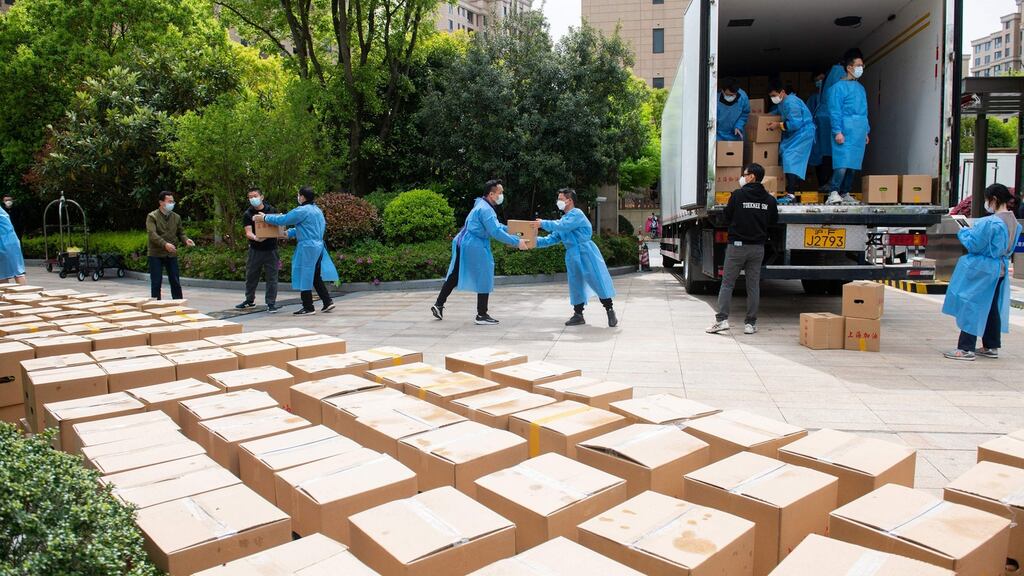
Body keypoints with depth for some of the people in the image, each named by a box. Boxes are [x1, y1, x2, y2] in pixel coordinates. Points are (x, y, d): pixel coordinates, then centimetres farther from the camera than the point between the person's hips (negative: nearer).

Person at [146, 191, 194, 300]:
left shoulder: (176, 217, 10)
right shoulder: (152, 217, -5)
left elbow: (181, 233, 15)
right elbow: (152, 234, -18)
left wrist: (186, 240, -9)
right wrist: (165, 244, -34)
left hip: (172, 254, 4)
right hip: (156, 254, -4)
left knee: (175, 282, 5)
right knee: (156, 283, 2)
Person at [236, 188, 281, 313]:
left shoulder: (272, 210, 1)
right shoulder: (248, 214, 0)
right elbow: (248, 232, -10)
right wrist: (255, 238, -33)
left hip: (271, 249, -1)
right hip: (255, 249, 1)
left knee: (271, 277, -1)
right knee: (251, 276, 12)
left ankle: (271, 303, 8)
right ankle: (249, 300, 30)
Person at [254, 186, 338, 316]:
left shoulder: (302, 210, -14)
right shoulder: (317, 210, 13)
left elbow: (282, 220, -11)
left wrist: (264, 218, 1)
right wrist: (289, 233, 24)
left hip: (307, 248, -8)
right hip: (318, 246, 8)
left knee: (304, 276, 2)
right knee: (315, 277, 16)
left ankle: (308, 307, 7)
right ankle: (327, 302, 13)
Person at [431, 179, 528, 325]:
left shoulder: (483, 206, 14)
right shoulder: (485, 210, -19)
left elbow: (496, 225, 21)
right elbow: (496, 232, -26)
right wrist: (517, 242, -23)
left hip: (463, 245, 10)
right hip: (475, 247, -10)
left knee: (454, 276, 16)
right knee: (484, 279, -1)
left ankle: (438, 305, 21)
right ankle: (482, 315, 4)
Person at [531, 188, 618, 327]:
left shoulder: (577, 214, -10)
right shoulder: (563, 219, 16)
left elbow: (562, 226, -25)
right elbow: (553, 238, 15)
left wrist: (543, 224, -18)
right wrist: (535, 241, 4)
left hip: (586, 252, -8)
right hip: (573, 256, 8)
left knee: (598, 281, -6)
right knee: (576, 285, 10)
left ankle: (610, 311, 2)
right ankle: (578, 315, 18)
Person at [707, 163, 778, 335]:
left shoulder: (738, 195, -9)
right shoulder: (770, 200, 3)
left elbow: (727, 216, -1)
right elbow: (774, 221, 13)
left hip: (737, 245, -3)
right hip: (758, 248, 3)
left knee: (727, 283, 2)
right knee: (753, 286, 8)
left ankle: (721, 319, -6)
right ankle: (750, 323, 10)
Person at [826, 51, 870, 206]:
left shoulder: (861, 88, 19)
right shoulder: (839, 87, -3)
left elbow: (864, 112, 23)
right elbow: (835, 111, -9)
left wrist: (866, 132, 19)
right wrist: (837, 131, -16)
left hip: (859, 133, 7)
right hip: (845, 133, -7)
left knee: (854, 165, 6)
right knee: (842, 164, -15)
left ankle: (845, 194, 13)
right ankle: (834, 193, -9)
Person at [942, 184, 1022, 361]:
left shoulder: (989, 222, -21)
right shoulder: (1014, 223, 7)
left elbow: (973, 245, -18)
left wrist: (964, 231, 0)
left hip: (981, 270, -9)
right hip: (1000, 270, 9)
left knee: (971, 307, -3)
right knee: (992, 308, 16)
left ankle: (966, 349, -2)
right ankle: (991, 347, 24)